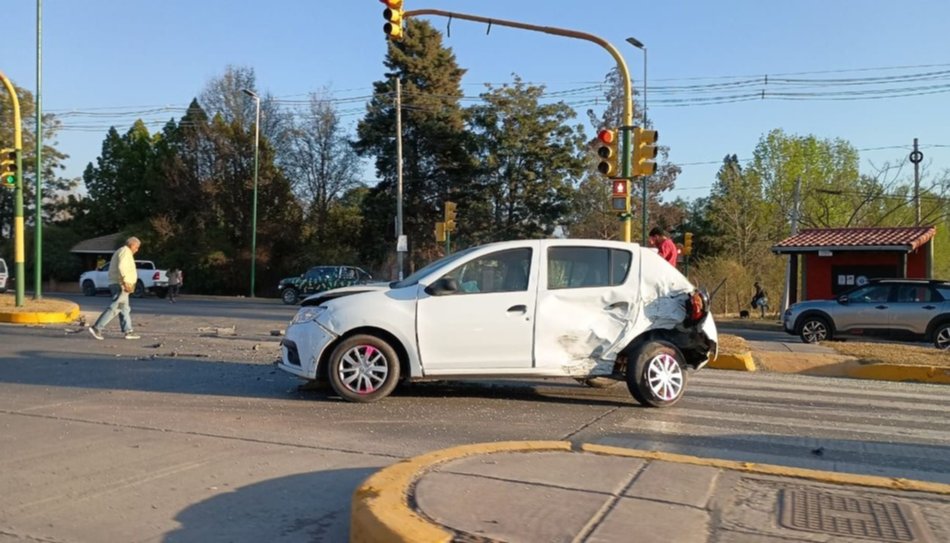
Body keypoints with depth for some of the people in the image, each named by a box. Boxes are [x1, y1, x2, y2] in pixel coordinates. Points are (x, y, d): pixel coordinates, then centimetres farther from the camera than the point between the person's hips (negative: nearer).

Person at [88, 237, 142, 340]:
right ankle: (96, 328, -14)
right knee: (114, 308, -12)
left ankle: (128, 331, 10)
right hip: (120, 285, -11)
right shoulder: (125, 251, -10)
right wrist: (126, 281, -30)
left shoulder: (119, 252, 22)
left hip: (117, 284, 11)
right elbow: (121, 267, -25)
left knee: (124, 309, 10)